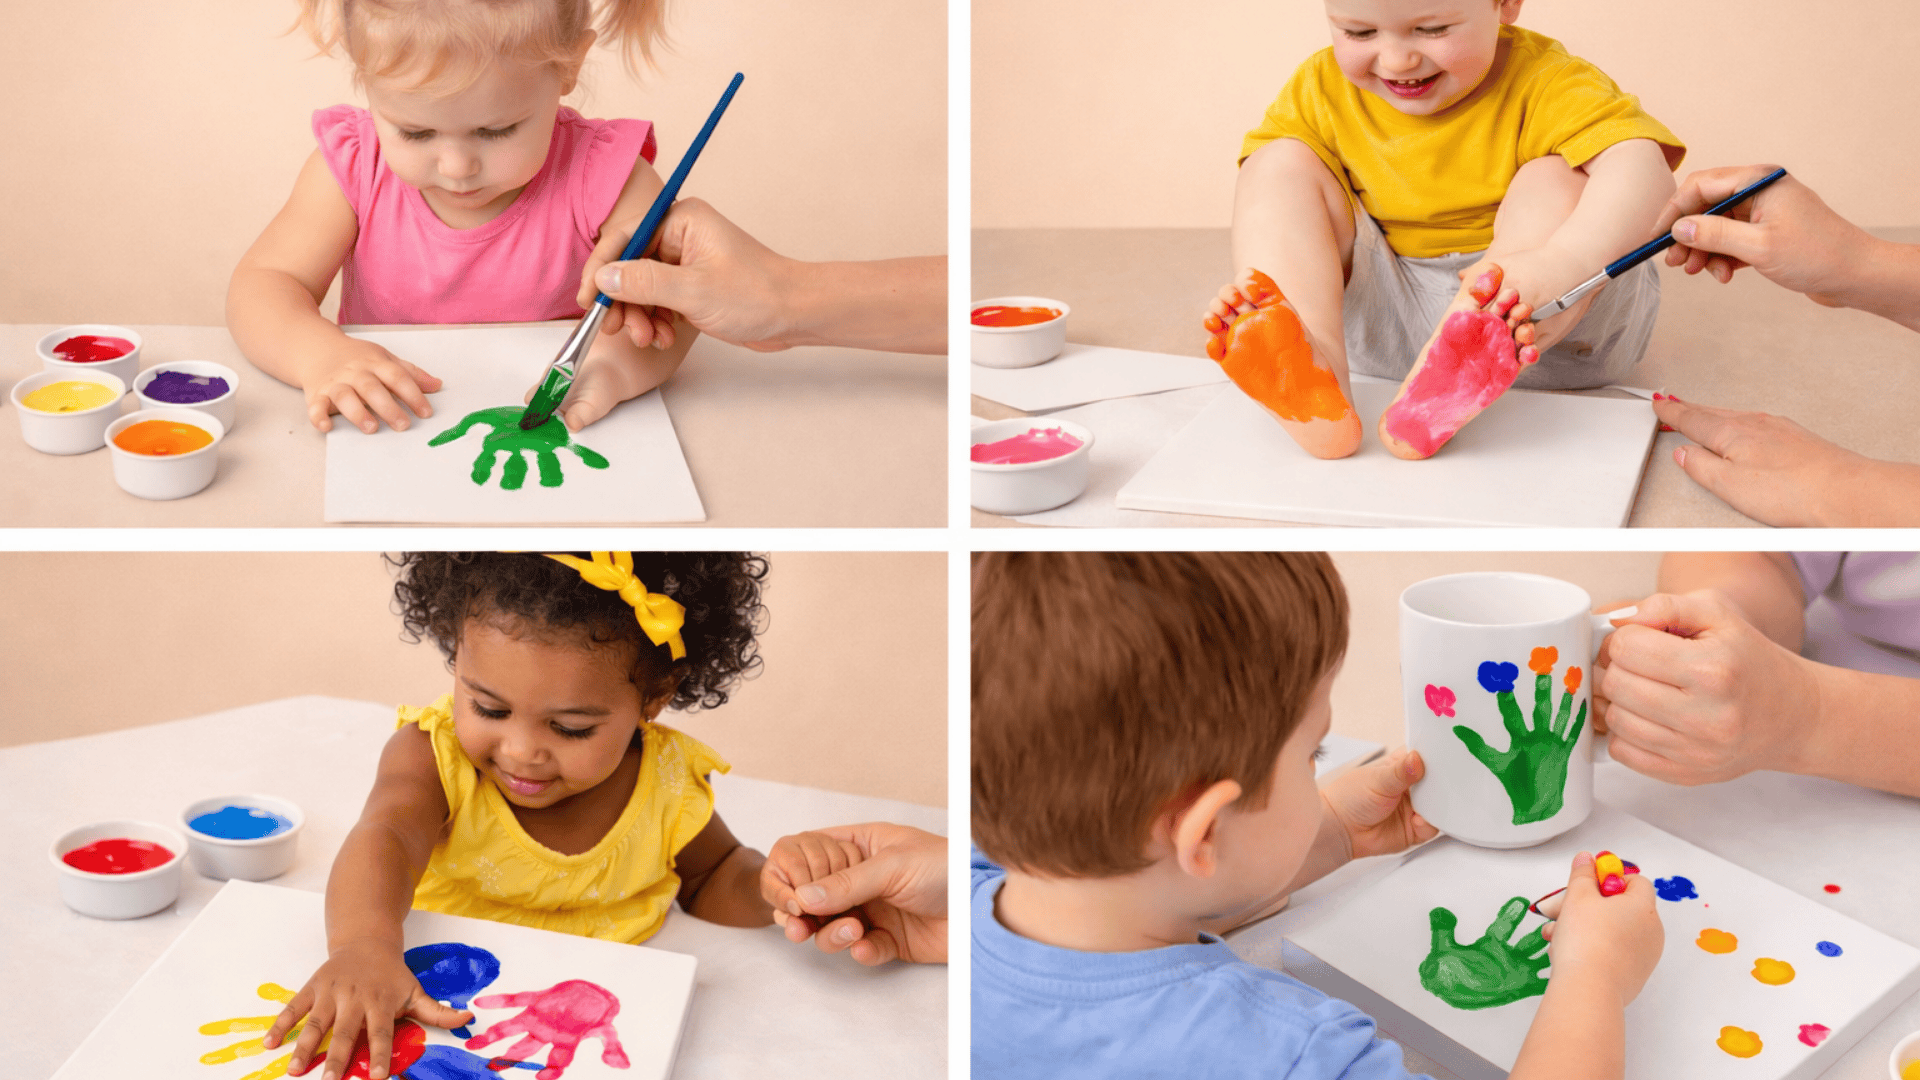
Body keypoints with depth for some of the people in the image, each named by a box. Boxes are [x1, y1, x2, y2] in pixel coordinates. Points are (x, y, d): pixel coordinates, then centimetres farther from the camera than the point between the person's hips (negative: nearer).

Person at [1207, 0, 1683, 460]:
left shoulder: (1545, 84, -17)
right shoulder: (1319, 92, -5)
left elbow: (1641, 167, -34)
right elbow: (1266, 215, -9)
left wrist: (1561, 263, -54)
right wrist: (1255, 281, -33)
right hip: (1381, 316, 3)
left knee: (1555, 177, -26)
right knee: (1280, 165, -10)